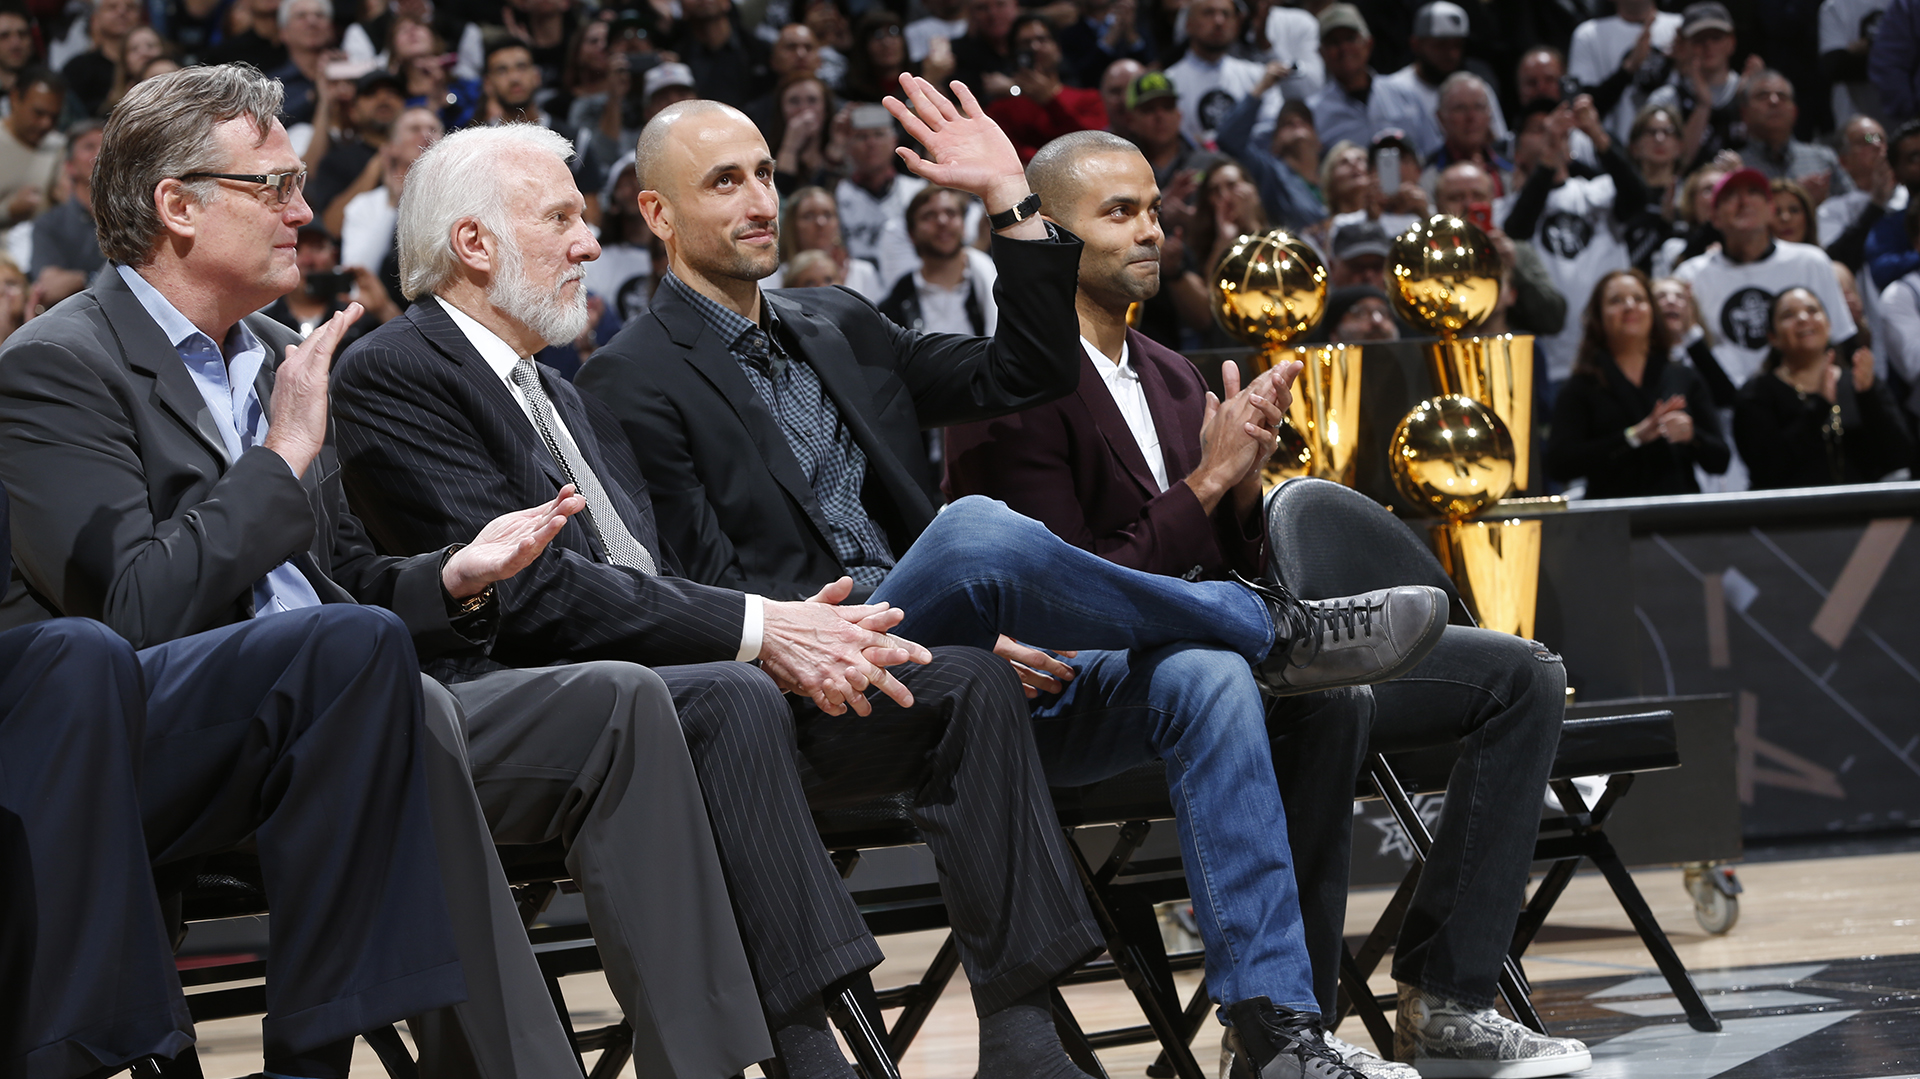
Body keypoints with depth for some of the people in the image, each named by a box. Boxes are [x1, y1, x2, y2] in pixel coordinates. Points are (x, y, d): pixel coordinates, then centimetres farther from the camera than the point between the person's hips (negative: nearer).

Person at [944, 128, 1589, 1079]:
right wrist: (1205, 482, -13)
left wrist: (1245, 491, 0)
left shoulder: (1172, 379, 20)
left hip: (1216, 655, 9)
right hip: (1075, 694, -9)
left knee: (1521, 675, -1)